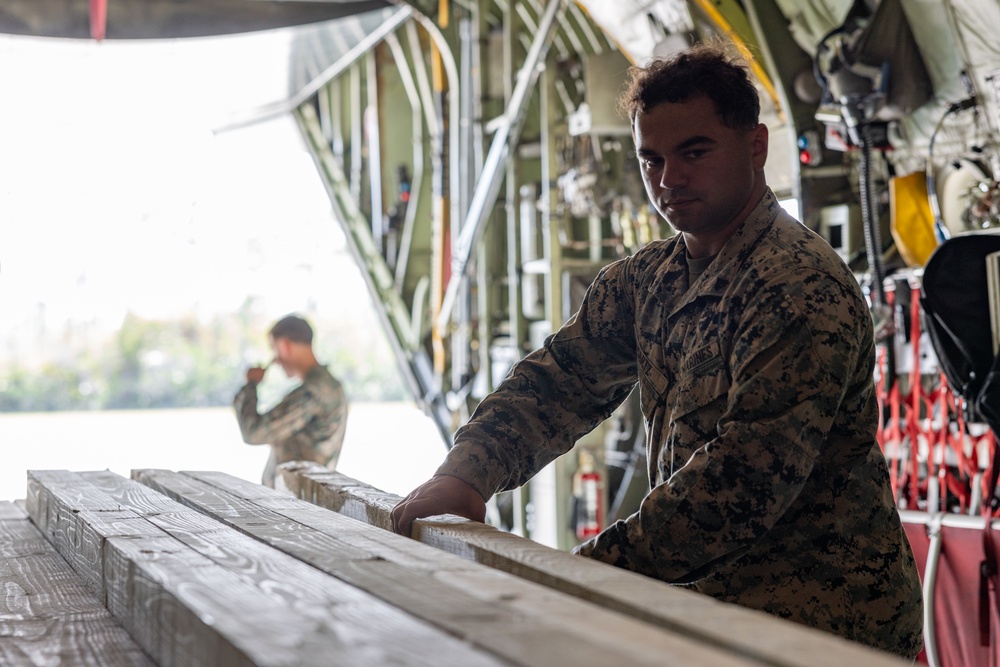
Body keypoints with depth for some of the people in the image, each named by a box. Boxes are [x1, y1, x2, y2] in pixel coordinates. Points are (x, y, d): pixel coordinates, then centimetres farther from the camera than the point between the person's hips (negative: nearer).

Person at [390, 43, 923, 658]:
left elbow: (750, 475, -25)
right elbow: (557, 379, 8)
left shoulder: (802, 288, -18)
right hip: (707, 596, 7)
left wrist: (596, 567, -26)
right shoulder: (644, 282, 11)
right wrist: (467, 472, -11)